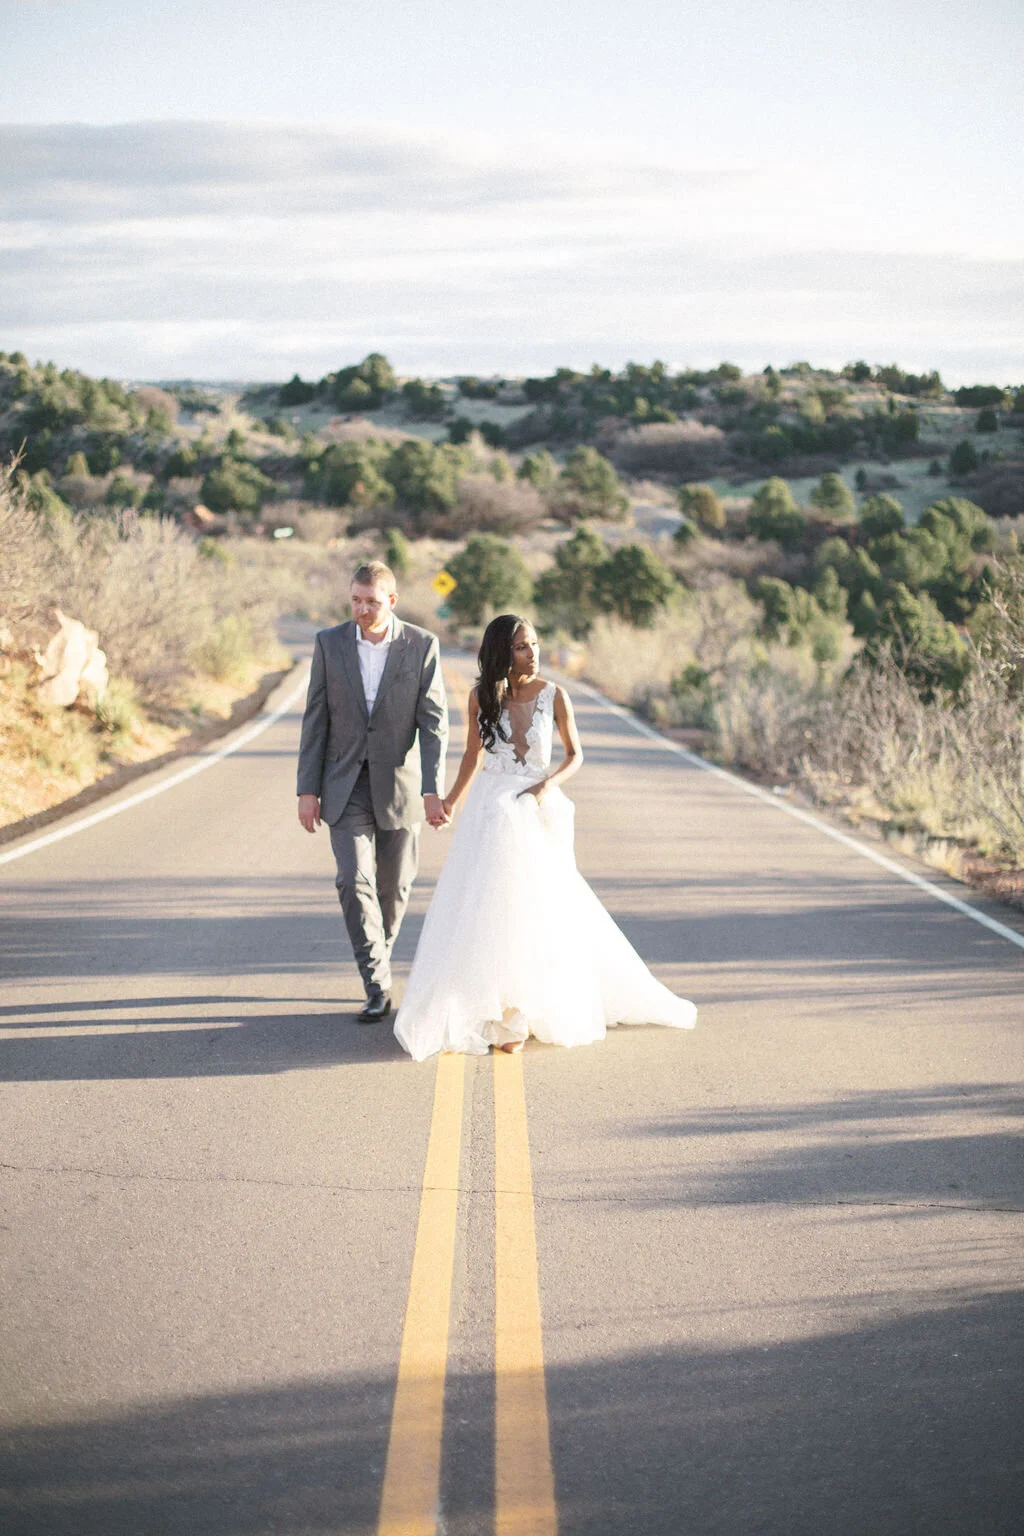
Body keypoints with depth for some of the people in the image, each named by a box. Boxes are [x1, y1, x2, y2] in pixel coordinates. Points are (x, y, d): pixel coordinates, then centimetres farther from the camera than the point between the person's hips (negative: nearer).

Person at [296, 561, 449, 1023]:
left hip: (398, 785, 0)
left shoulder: (422, 646, -6)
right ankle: (377, 988, -8)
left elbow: (434, 722, -8)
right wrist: (307, 790, -3)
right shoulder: (329, 643, -2)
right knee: (354, 881, -12)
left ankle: (378, 953, 37)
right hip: (346, 786, 0)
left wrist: (433, 790, -17)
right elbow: (315, 720, 1)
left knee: (394, 885, 10)